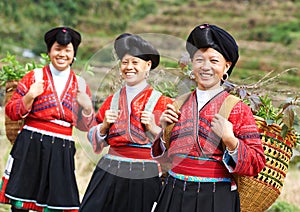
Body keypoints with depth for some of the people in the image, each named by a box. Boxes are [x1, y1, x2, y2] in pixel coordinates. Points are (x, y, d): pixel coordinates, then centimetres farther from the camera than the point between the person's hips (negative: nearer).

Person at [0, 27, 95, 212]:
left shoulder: (80, 84, 11)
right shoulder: (35, 76, 4)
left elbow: (86, 127, 14)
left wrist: (87, 107, -5)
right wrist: (30, 97, -13)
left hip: (61, 152, 2)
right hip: (31, 147, -2)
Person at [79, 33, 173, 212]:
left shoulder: (162, 103, 0)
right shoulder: (112, 101, 11)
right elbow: (95, 144, 15)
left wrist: (154, 128, -14)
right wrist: (104, 125, -3)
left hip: (145, 179, -3)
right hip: (109, 175, 3)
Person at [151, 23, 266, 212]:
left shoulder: (239, 109, -4)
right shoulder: (179, 104, 8)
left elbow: (256, 164, -8)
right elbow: (161, 155, 16)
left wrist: (230, 140, -21)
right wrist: (165, 130, -1)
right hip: (175, 196, 4)